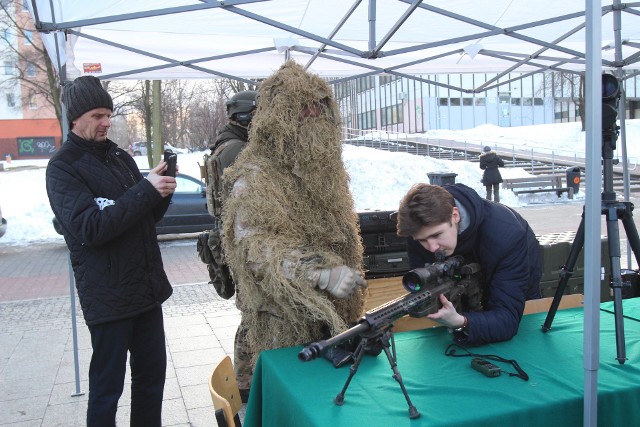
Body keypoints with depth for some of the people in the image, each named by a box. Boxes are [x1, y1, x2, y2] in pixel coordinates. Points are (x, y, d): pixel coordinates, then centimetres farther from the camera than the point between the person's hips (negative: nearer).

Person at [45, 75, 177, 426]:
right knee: (107, 385, 4)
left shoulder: (120, 157, 12)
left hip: (146, 288, 7)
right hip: (108, 295, -6)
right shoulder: (62, 167, -8)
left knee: (152, 373, 15)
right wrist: (145, 190, -25)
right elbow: (89, 228, -21)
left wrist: (162, 191, -5)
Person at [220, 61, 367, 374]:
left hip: (332, 313, 7)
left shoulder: (323, 169, 11)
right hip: (284, 318, -7)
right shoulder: (254, 179, -15)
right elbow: (256, 248, -24)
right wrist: (324, 274, -33)